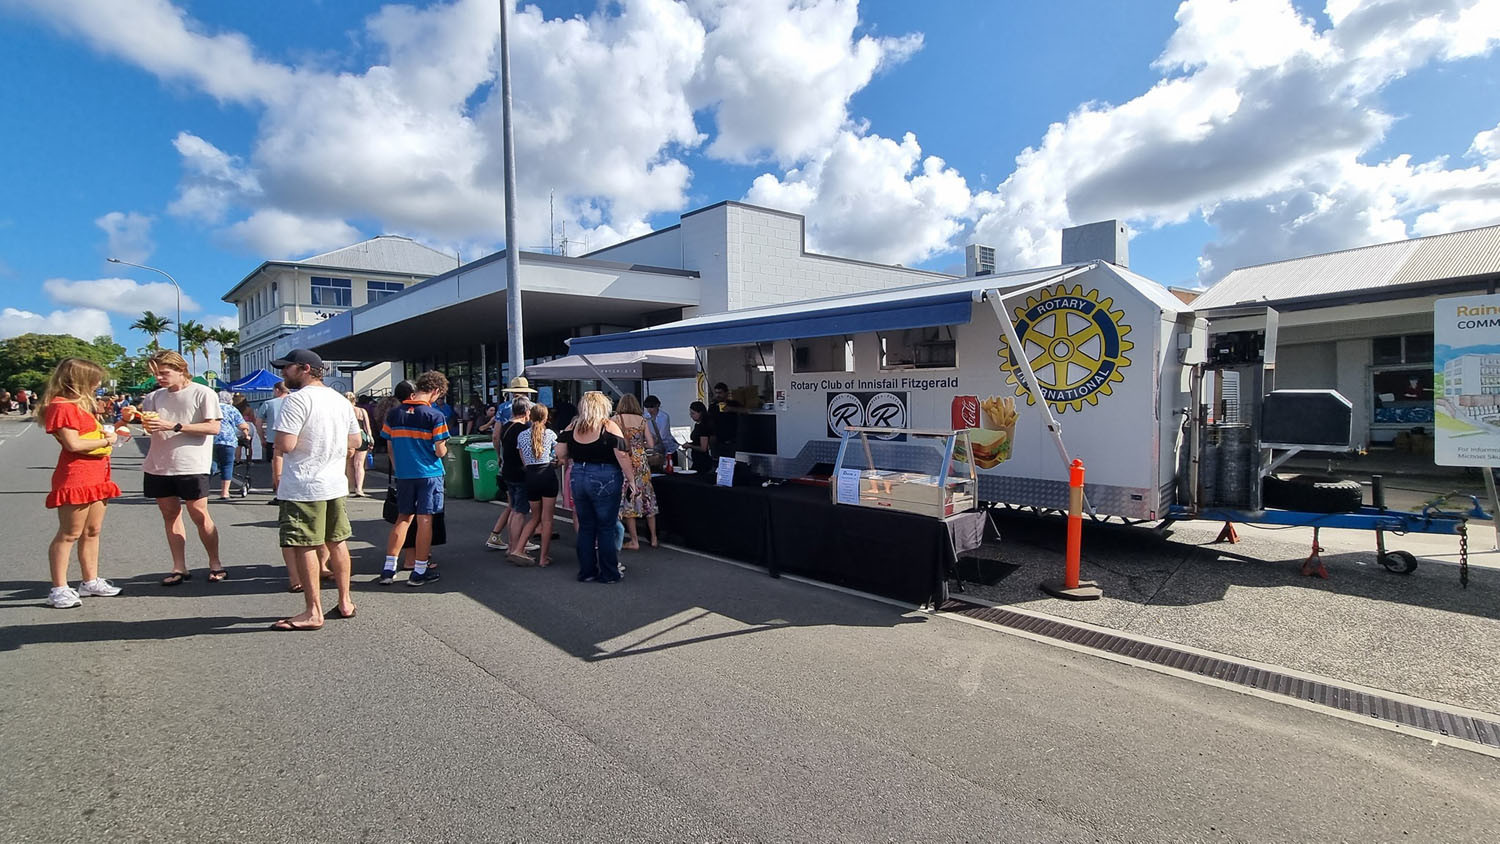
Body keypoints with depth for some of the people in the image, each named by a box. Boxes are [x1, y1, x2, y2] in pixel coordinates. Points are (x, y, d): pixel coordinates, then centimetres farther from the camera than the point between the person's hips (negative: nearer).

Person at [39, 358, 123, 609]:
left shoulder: (81, 405, 19)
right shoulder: (61, 407, -13)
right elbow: (73, 444, -21)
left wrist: (110, 430, 15)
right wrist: (105, 441, -10)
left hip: (96, 475, 10)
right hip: (75, 477, -10)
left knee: (92, 531, 14)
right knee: (69, 534, -5)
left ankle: (90, 581, 22)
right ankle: (59, 589, 0)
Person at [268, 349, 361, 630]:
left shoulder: (297, 400, -14)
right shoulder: (341, 400, 11)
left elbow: (285, 445, -21)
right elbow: (355, 441, 17)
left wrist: (277, 445, 0)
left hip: (304, 486, -8)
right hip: (336, 483, 8)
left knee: (304, 546, 0)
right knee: (337, 542, 14)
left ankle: (313, 612, 5)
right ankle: (345, 602, 22)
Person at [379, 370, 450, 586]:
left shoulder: (394, 414, 3)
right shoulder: (434, 416, -12)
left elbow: (390, 448, 9)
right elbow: (440, 451, -14)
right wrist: (444, 450, 9)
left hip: (403, 474, 5)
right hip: (429, 474, -4)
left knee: (403, 518, 15)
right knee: (424, 520, 3)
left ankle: (388, 569, 14)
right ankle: (419, 571, 9)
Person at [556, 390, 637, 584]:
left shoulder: (572, 428, 4)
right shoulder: (609, 426, -8)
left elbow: (561, 454, 5)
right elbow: (622, 455, -13)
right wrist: (630, 478, -5)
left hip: (578, 478, 4)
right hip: (605, 480, -4)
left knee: (585, 526, 14)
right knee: (607, 528, 5)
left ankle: (586, 571, 21)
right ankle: (608, 574, 11)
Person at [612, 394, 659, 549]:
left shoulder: (616, 418, -2)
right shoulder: (642, 420, 5)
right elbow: (651, 445, 4)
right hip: (641, 460, 3)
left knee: (628, 499, 3)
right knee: (647, 497, 11)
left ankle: (634, 541, 6)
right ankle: (654, 538, 17)